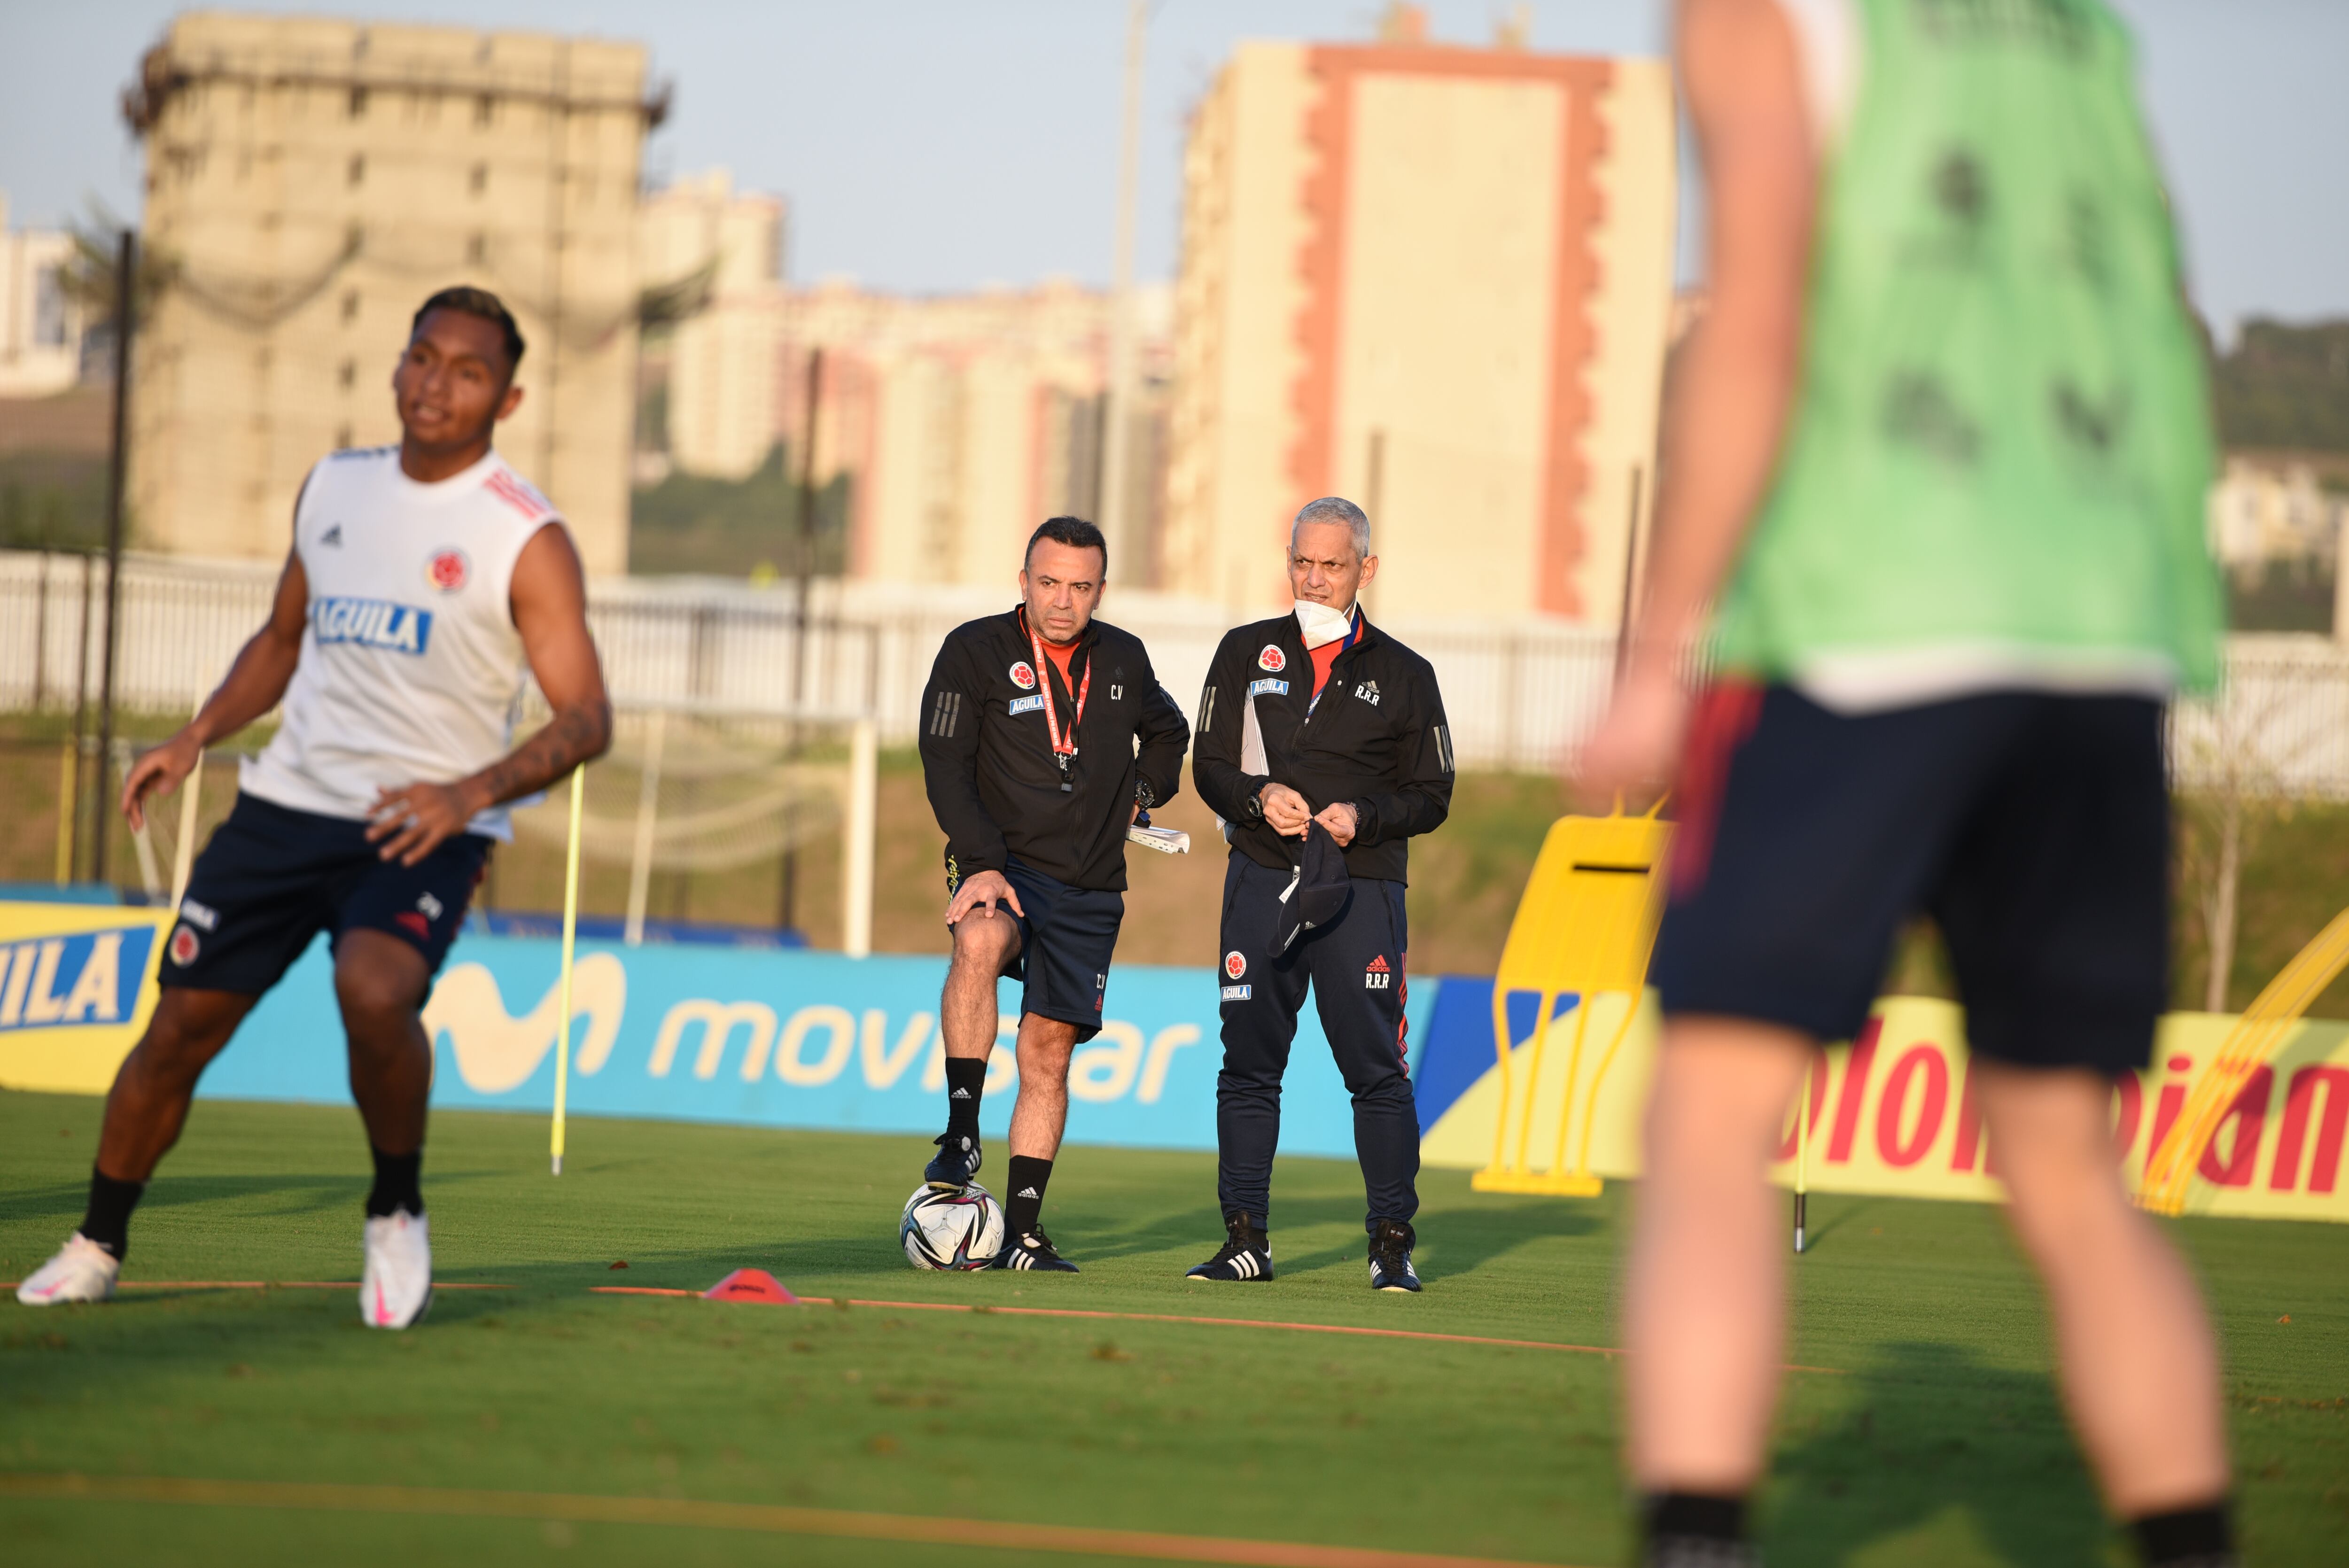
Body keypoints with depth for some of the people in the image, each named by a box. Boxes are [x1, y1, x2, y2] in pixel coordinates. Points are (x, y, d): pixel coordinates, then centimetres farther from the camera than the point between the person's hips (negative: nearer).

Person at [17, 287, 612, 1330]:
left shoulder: (527, 540, -8)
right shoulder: (332, 489, 9)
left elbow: (586, 718, -13)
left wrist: (474, 791, -29)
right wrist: (197, 737, 9)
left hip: (423, 832, -5)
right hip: (287, 803, 5)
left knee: (374, 991, -32)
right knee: (182, 1023, 2)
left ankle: (396, 1213, -7)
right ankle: (96, 1247, 23)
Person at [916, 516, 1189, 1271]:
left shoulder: (1124, 661, 9)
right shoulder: (975, 651, -4)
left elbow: (1169, 733, 31)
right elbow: (945, 766, -10)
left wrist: (1140, 795, 13)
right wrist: (983, 863, -21)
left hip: (1090, 889, 4)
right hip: (1003, 864, -4)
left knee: (1048, 1050, 2)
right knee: (979, 944, -36)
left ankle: (1022, 1231, 8)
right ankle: (961, 1133, -29)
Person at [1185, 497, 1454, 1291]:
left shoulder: (1403, 675, 7)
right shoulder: (1246, 653, 10)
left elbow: (1431, 795, 7)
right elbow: (1210, 767, 9)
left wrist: (1362, 815, -11)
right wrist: (1259, 797, -11)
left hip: (1362, 887, -2)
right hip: (1262, 880, 2)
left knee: (1376, 1068, -5)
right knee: (1249, 1062, 1)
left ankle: (1392, 1244, 1)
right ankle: (1246, 1238, 8)